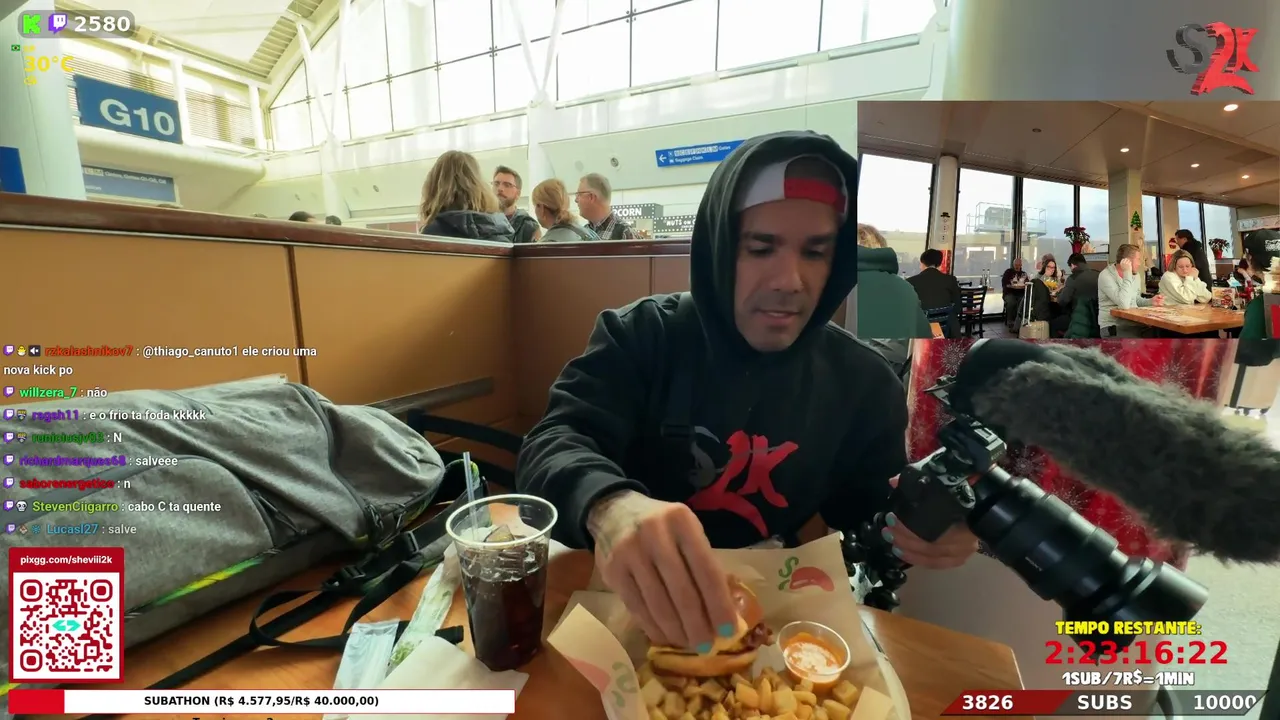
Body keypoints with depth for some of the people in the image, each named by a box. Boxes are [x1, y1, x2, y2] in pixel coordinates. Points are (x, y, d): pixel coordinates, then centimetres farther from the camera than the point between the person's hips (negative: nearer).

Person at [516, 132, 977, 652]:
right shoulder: (638, 337, -13)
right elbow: (552, 447, -25)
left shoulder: (864, 383, -5)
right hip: (630, 607, -2)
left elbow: (868, 520, 5)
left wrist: (918, 529, -19)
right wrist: (609, 505, -48)